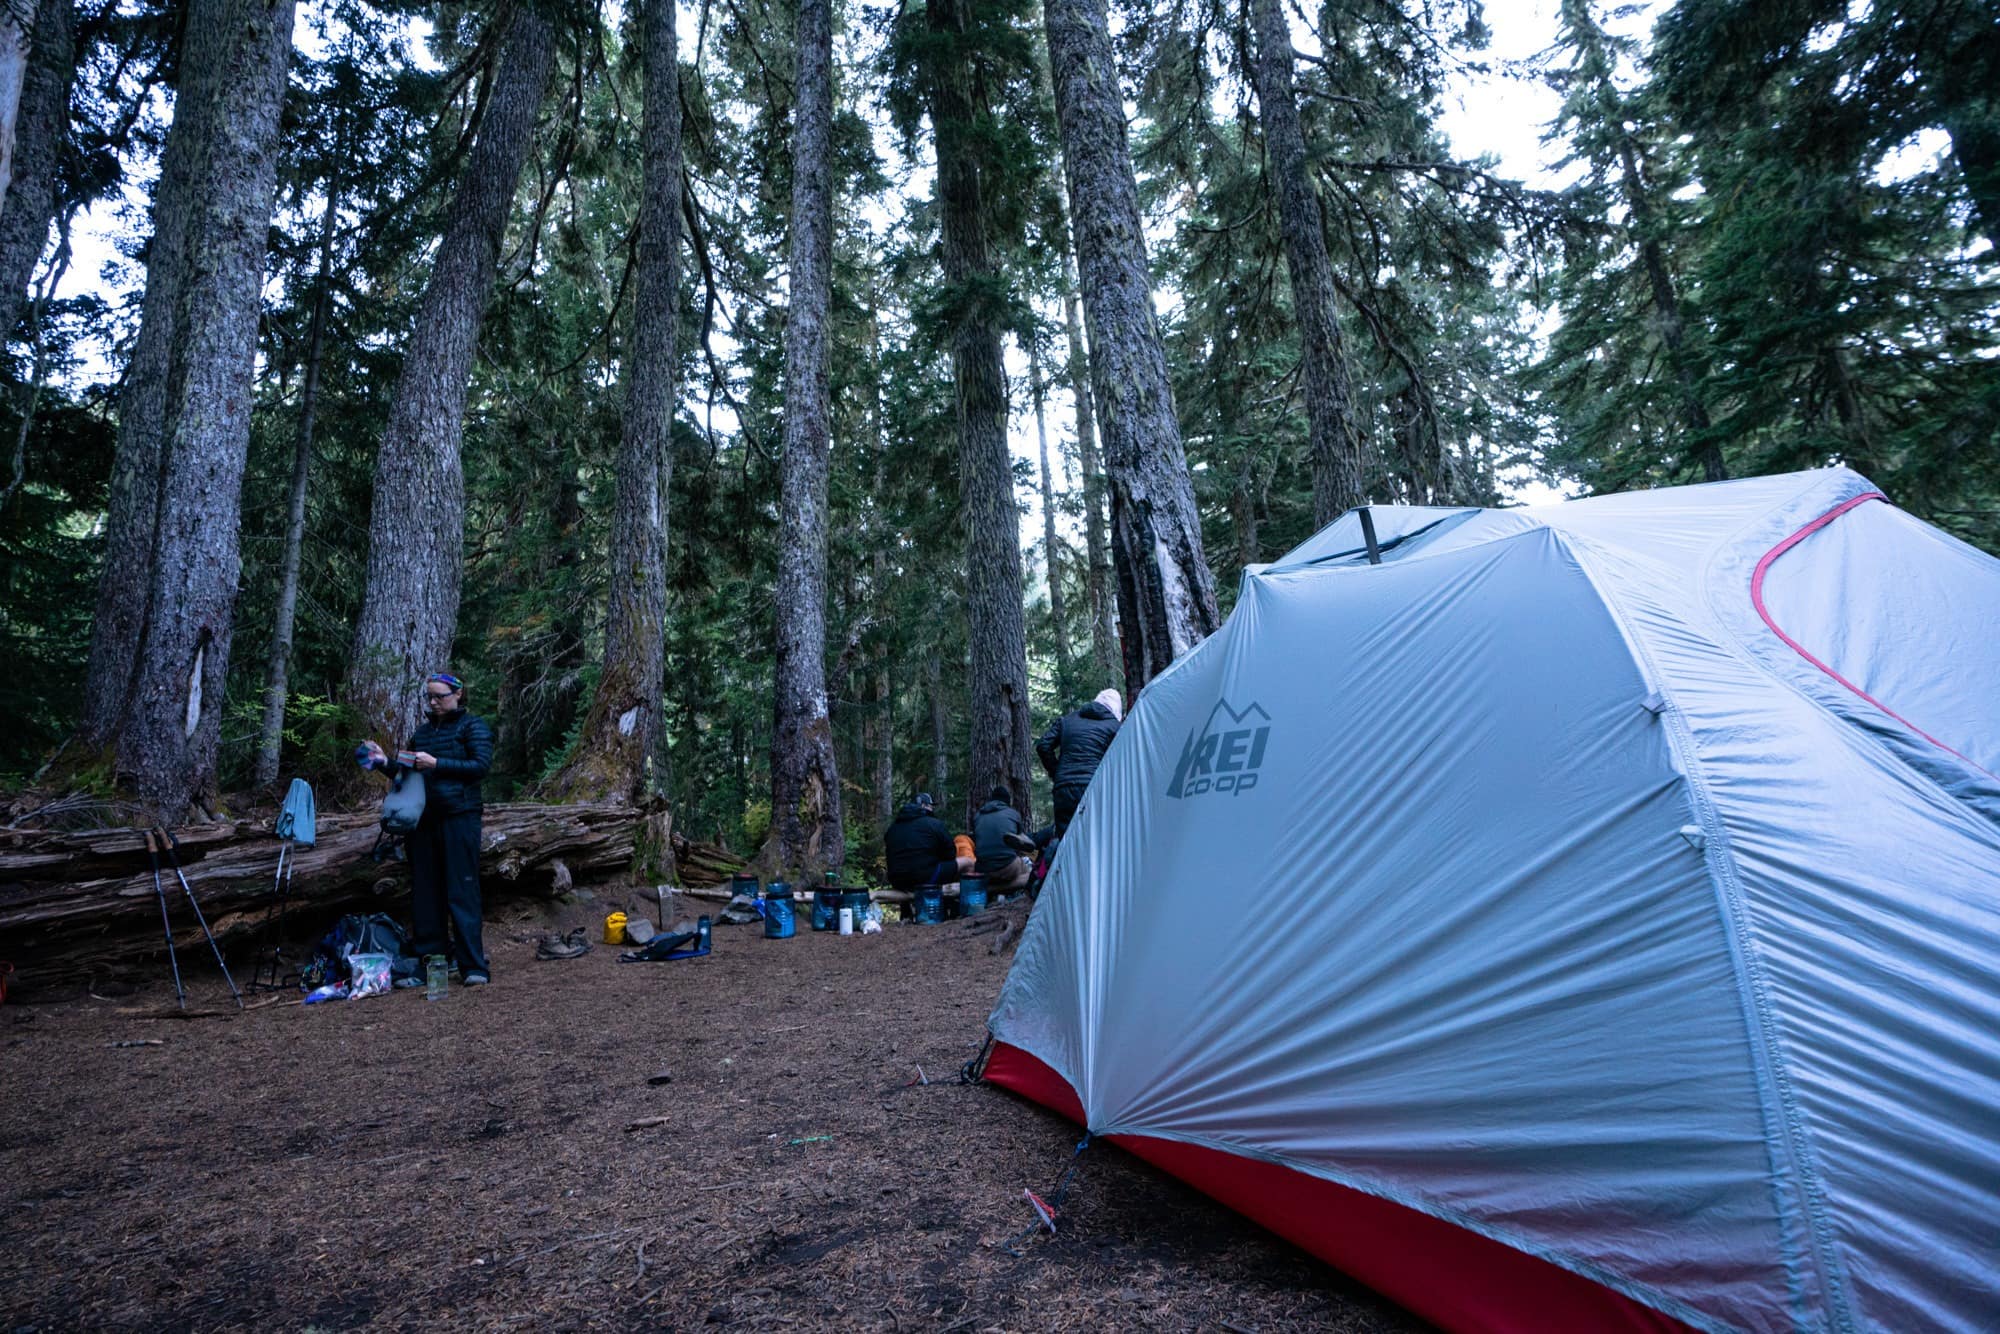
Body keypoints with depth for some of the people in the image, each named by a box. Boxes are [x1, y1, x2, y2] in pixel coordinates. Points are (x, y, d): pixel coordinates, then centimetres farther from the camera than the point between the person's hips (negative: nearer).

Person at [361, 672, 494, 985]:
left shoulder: (472, 725, 1)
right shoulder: (423, 731, 19)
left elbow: (481, 765, -11)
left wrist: (436, 764, -15)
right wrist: (385, 762, 5)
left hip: (459, 816, -6)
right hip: (423, 818, 6)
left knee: (461, 890, -8)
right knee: (424, 892, 6)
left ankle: (474, 967, -8)